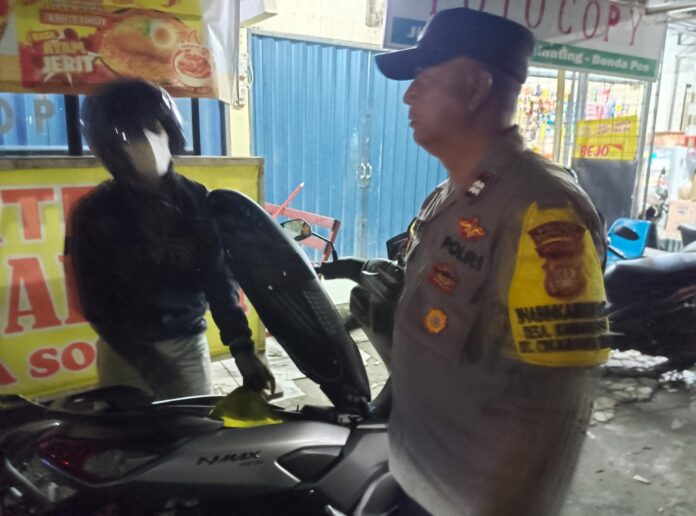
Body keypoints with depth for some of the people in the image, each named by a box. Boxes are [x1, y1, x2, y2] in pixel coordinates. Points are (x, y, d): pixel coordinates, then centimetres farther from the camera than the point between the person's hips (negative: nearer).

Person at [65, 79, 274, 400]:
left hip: (189, 343, 2)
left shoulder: (198, 201, -3)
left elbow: (219, 279, -7)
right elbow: (96, 303, -8)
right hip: (125, 350, -1)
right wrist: (147, 364, -18)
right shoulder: (93, 215, -8)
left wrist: (242, 351, -18)